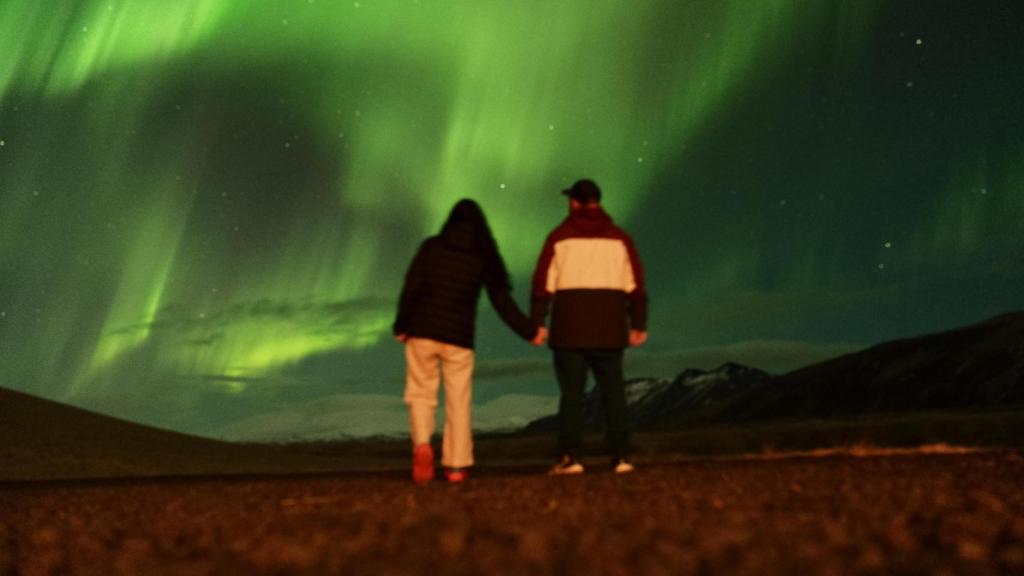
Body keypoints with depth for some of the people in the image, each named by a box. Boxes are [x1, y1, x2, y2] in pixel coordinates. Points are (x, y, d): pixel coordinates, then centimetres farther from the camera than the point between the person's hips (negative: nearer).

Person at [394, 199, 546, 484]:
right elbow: (502, 301, 4)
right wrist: (529, 331, 14)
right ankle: (456, 465, 8)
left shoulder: (431, 247, 2)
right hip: (459, 337, 1)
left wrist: (401, 326, 5)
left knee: (421, 393, 8)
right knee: (458, 402, 8)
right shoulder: (484, 257, 4)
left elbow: (411, 288, -3)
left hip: (422, 331, 0)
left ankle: (422, 445, -16)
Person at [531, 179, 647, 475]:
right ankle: (621, 456, 3)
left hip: (570, 328, -2)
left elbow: (543, 283, -3)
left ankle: (570, 457, -4)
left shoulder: (560, 237, 2)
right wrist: (638, 324, 8)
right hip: (609, 328, 2)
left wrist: (536, 323, -1)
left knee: (572, 392, 1)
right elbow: (635, 285, 5)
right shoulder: (619, 238, 8)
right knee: (613, 391, 6)